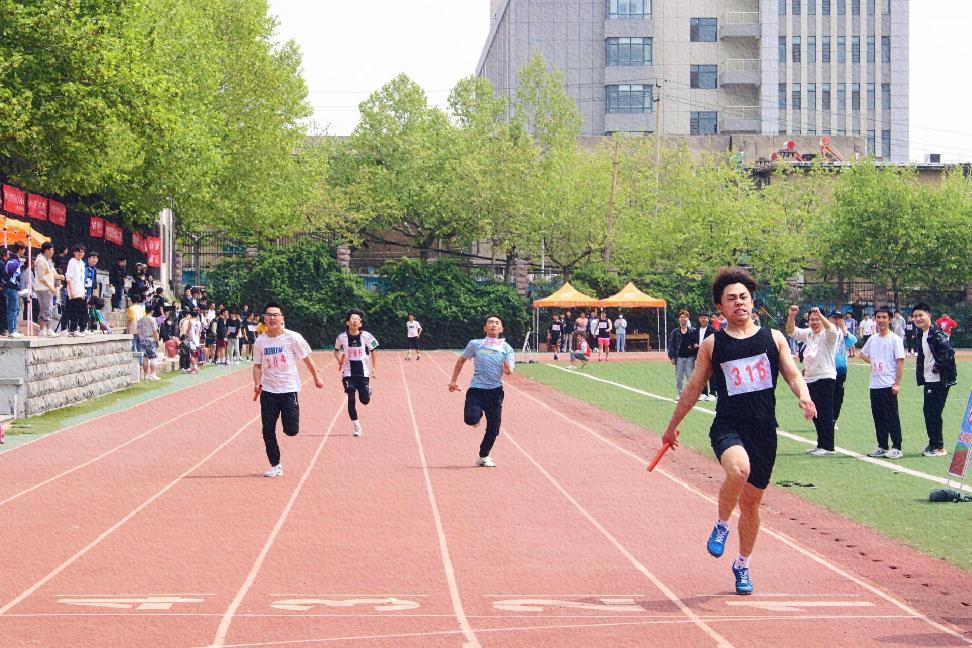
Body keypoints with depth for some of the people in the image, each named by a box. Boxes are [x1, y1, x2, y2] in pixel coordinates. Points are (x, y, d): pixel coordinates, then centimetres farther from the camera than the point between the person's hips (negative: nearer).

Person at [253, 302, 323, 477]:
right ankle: (275, 466, 12)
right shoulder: (260, 341, 2)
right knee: (268, 431, 0)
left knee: (292, 430, -5)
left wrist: (316, 378, 8)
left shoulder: (293, 337, -8)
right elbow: (257, 365, 10)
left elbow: (306, 358, 2)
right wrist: (257, 383, -6)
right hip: (268, 391, 3)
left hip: (289, 389, -3)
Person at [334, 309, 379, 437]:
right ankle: (357, 426, 2)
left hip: (363, 372, 0)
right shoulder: (342, 337, -5)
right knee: (351, 399, -8)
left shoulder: (366, 336, -8)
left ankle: (368, 391, 36)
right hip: (348, 373, 0)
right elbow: (336, 350, 13)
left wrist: (373, 367, 7)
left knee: (365, 400, -2)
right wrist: (340, 360, -6)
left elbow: (372, 351, 7)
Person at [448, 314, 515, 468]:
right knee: (471, 419, -22)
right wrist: (453, 380, 15)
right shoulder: (475, 344, 6)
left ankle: (483, 456, 23)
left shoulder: (506, 348, 5)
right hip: (476, 388, -1)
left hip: (495, 391, 1)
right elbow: (461, 360, 19)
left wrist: (508, 369, -28)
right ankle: (477, 415, 16)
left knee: (493, 429, 0)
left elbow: (509, 370, -4)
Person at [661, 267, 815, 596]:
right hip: (728, 427, -2)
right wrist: (673, 426, 20)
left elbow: (793, 374, 7)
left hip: (764, 431, 2)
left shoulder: (774, 338, 8)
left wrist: (803, 395, -16)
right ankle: (722, 526, -6)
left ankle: (743, 566, 32)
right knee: (738, 469, -34)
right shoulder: (712, 345, 5)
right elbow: (694, 388, 14)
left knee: (751, 501, 11)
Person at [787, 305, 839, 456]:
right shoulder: (807, 333, 13)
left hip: (825, 378, -7)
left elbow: (831, 329, -29)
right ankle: (821, 444, 22)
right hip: (810, 379, 7)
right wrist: (791, 316, -13)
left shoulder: (827, 335, -7)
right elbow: (791, 331, 5)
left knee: (825, 414, -6)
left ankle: (828, 447, -3)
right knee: (815, 415, 12)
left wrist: (819, 314, -40)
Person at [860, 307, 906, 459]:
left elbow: (900, 362, -11)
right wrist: (873, 362, 12)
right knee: (878, 417, 10)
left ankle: (896, 448, -3)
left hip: (889, 385, -7)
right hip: (874, 384, 7)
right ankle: (882, 447, 17)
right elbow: (863, 354, 30)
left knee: (892, 417, -6)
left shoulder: (895, 339, -6)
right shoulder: (872, 339, 13)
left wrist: (897, 383, -17)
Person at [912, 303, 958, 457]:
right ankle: (933, 445, 24)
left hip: (939, 382, -10)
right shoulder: (923, 335, 14)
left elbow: (949, 351, -27)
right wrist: (923, 380, 16)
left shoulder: (936, 334, -17)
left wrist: (938, 367, -16)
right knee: (928, 412, 15)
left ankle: (938, 447, 2)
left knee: (933, 413, -5)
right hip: (930, 381, 10)